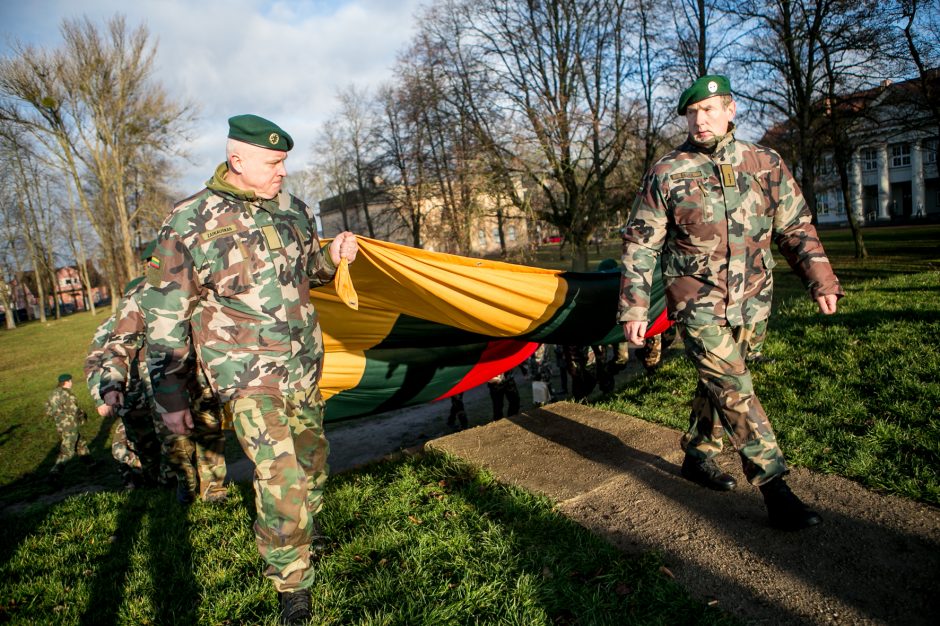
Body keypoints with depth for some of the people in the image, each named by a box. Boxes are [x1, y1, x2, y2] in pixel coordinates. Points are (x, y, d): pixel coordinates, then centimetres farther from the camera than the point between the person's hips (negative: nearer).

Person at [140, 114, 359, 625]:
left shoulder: (293, 210, 4)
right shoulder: (189, 223, -11)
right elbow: (165, 318, -7)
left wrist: (331, 257, -4)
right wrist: (170, 395, -6)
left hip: (304, 363, 6)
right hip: (247, 373, -6)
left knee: (311, 457, 19)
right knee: (282, 477, -12)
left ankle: (305, 530, 47)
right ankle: (291, 585, 10)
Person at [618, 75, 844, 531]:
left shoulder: (766, 164, 4)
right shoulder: (666, 173, -6)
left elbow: (795, 228, 10)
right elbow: (640, 245, -6)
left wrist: (820, 279, -1)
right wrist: (634, 308, -10)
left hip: (750, 301, 4)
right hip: (697, 302, -4)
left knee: (719, 384, 14)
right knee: (733, 389, -9)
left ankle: (697, 457, 33)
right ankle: (774, 486, 1)